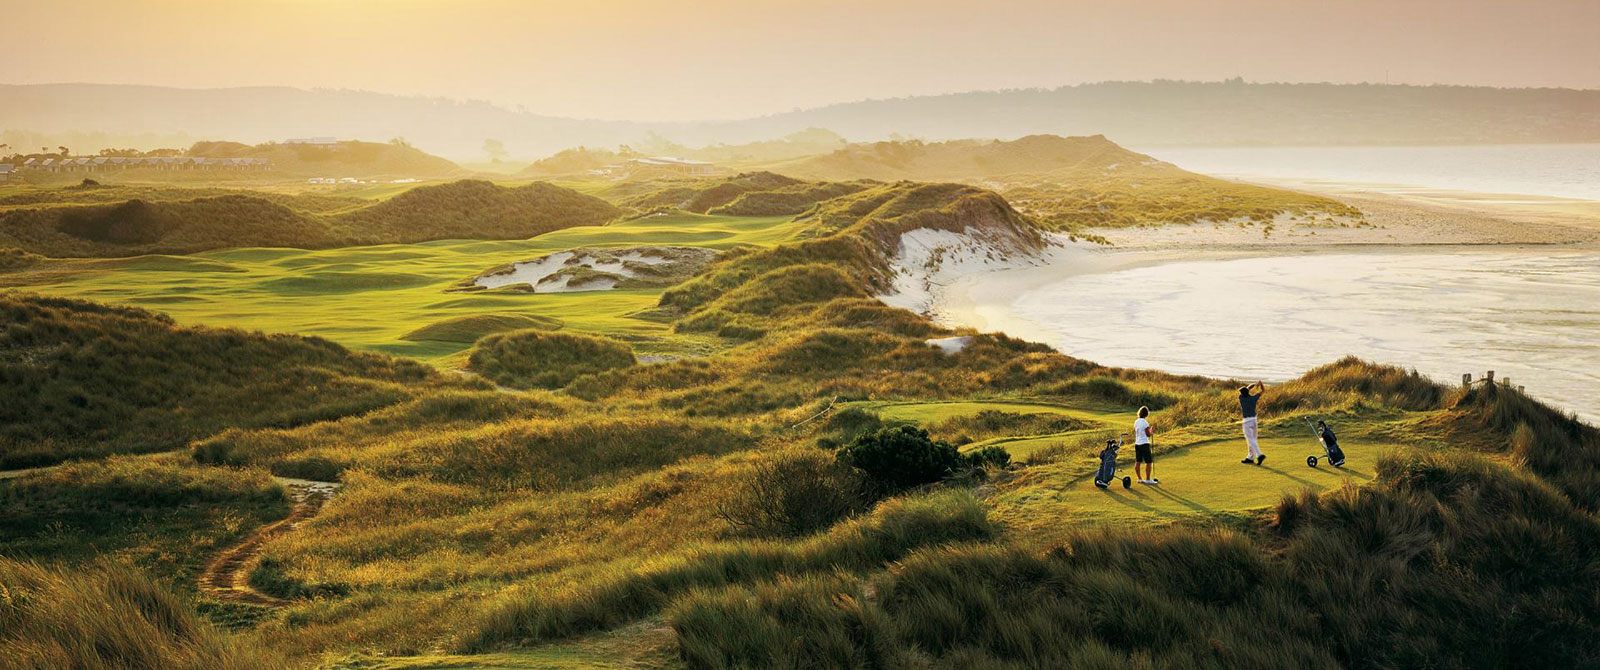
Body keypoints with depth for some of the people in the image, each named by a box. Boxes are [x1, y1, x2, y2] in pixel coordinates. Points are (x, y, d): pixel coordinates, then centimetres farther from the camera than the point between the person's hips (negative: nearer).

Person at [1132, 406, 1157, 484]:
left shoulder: (1136, 422, 6)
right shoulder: (1145, 423, -15)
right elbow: (1148, 434, -9)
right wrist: (1152, 431, 8)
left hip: (1137, 444, 7)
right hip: (1144, 444, -7)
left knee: (1137, 462, 9)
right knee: (1149, 462, 0)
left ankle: (1139, 478, 15)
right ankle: (1148, 479, 0)